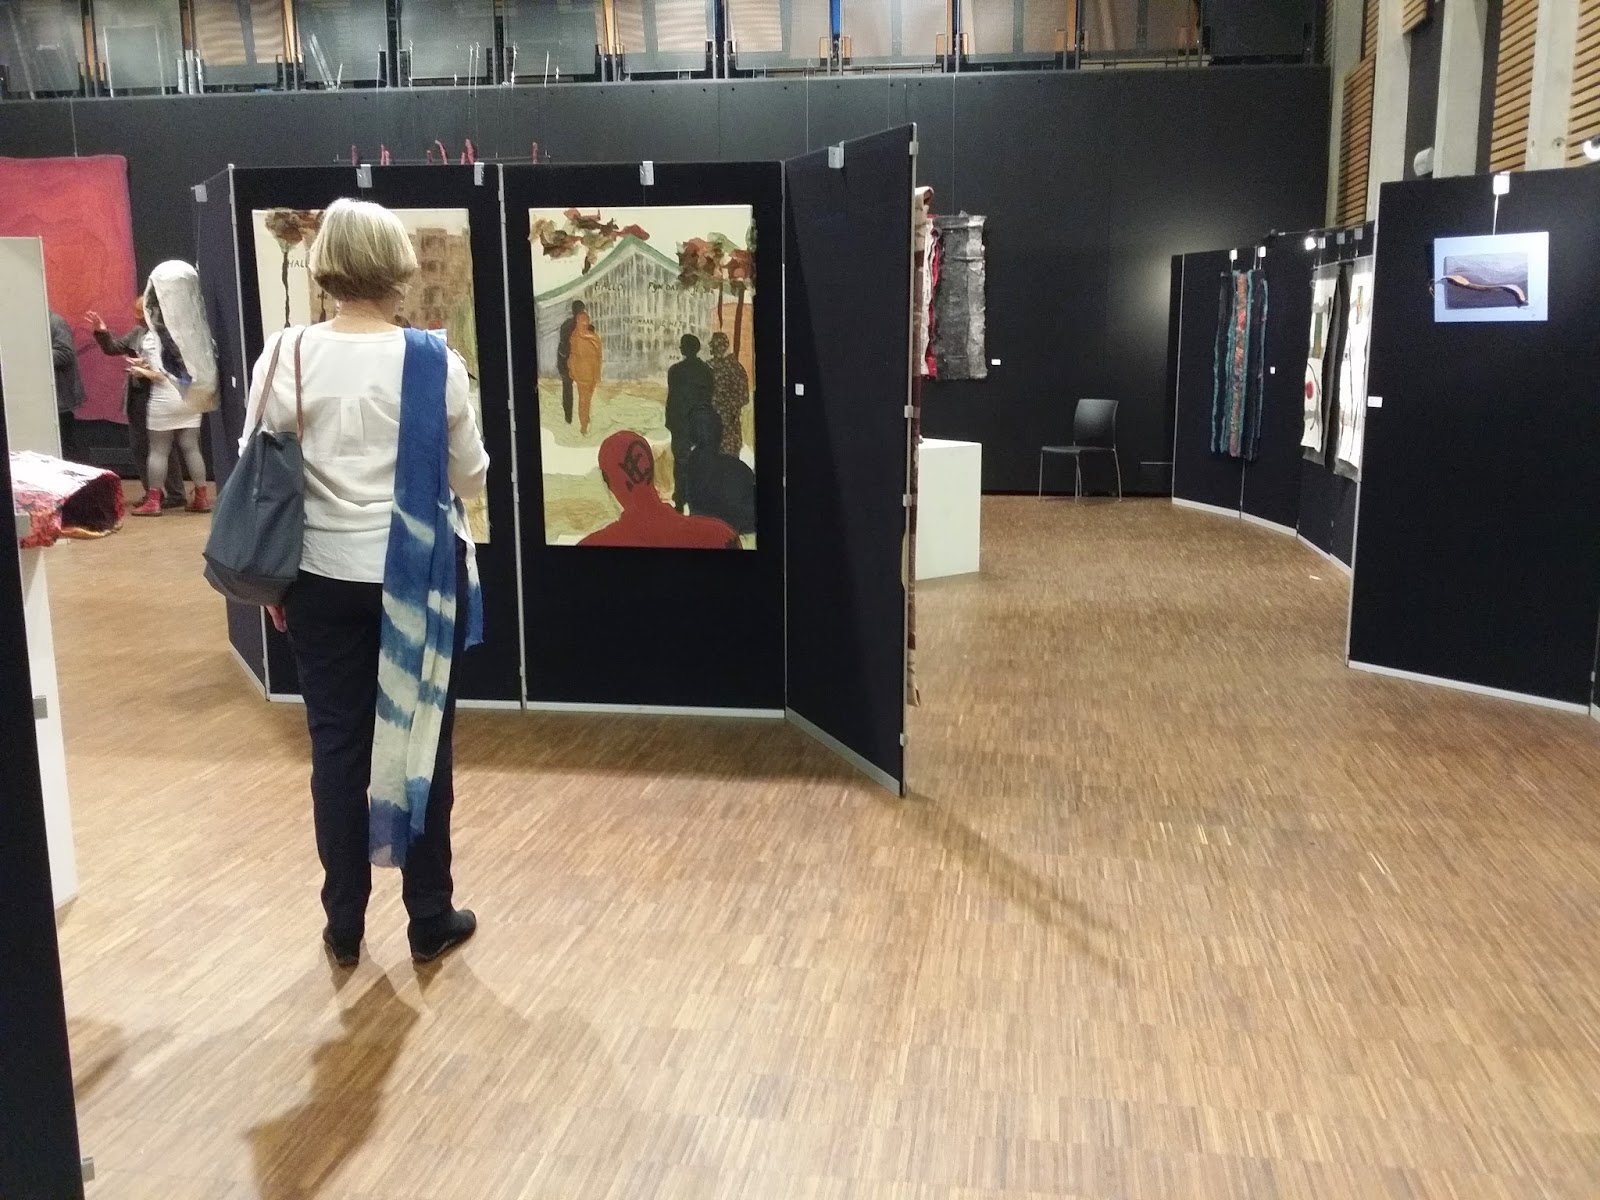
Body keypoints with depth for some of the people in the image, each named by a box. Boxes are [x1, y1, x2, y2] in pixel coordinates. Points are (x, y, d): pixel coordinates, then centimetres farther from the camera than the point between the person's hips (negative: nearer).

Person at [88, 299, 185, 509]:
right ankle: (152, 492, 22)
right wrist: (102, 332, 1)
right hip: (137, 397, 9)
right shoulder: (137, 332, 11)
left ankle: (174, 495, 7)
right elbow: (113, 348, 17)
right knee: (138, 446, 12)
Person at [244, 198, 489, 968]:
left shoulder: (286, 357, -5)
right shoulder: (435, 363, -10)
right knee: (422, 743, 9)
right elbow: (472, 480, -3)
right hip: (416, 577, -2)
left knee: (337, 747, 11)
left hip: (323, 578, 2)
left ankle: (343, 926, 22)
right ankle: (429, 920, 20)